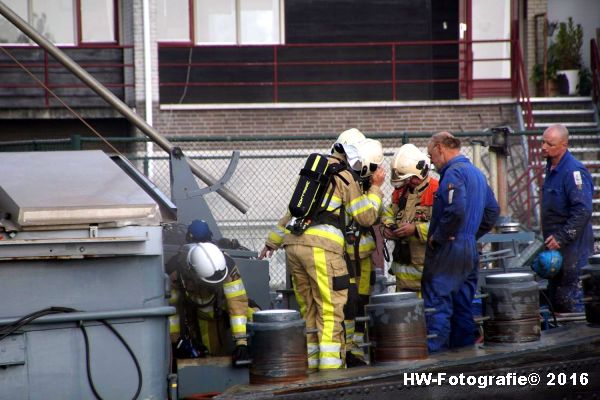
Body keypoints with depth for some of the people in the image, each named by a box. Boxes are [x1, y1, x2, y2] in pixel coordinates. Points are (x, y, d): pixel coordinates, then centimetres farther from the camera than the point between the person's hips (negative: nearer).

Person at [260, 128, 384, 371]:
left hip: (293, 244, 8)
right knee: (330, 310, -6)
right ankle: (330, 367, -11)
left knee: (308, 309, 13)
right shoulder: (345, 178, 2)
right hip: (321, 246, -8)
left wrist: (272, 242, 35)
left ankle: (310, 365, 15)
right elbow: (366, 216, 2)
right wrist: (376, 187, 15)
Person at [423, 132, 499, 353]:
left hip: (448, 250, -9)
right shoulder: (476, 172, 18)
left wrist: (437, 237, -16)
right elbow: (492, 210, 22)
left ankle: (435, 352, -13)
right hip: (470, 250, 9)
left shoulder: (454, 172, -13)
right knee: (463, 305, 13)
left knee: (437, 303, -9)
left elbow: (455, 210, -26)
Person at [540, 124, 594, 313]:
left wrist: (561, 238, -22)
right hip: (556, 247, 10)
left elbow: (582, 210, -24)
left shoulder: (574, 171, -17)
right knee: (555, 300, 13)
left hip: (573, 248, -10)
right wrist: (550, 237, 16)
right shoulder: (552, 168, 14)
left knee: (571, 301, -9)